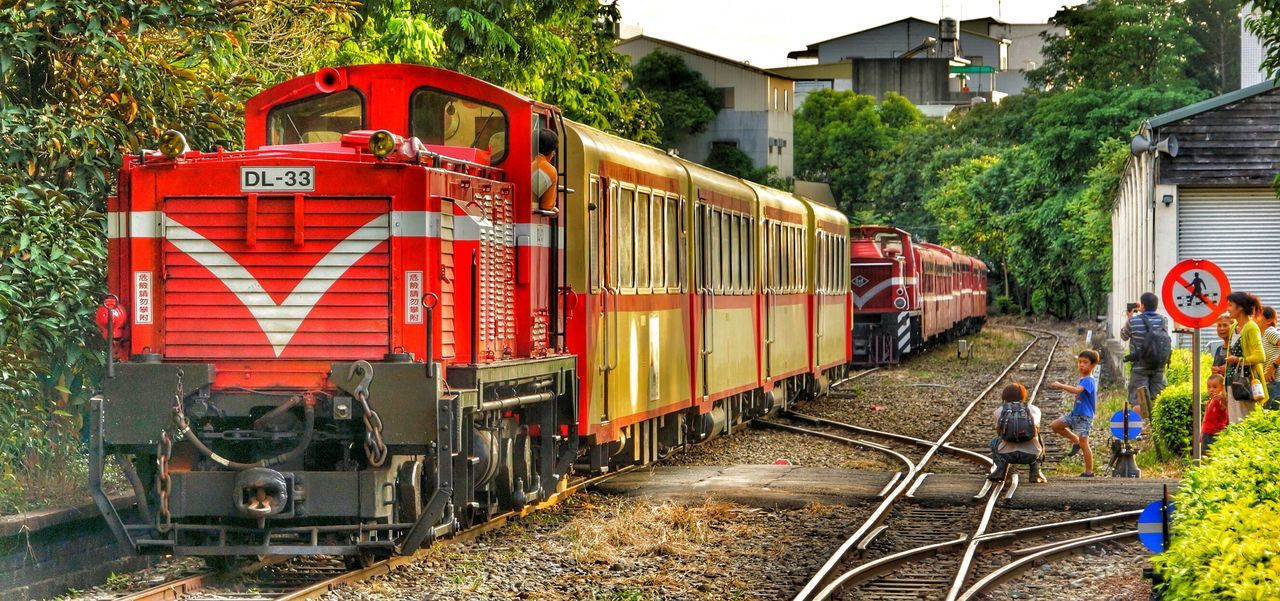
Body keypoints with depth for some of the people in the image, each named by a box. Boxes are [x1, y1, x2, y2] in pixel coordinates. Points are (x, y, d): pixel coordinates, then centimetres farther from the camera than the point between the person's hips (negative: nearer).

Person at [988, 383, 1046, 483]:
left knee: (994, 441, 34)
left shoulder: (999, 410, 14)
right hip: (1031, 455, 0)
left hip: (1007, 455, 0)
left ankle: (1000, 470, 10)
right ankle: (1035, 473, 14)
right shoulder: (1035, 409, 16)